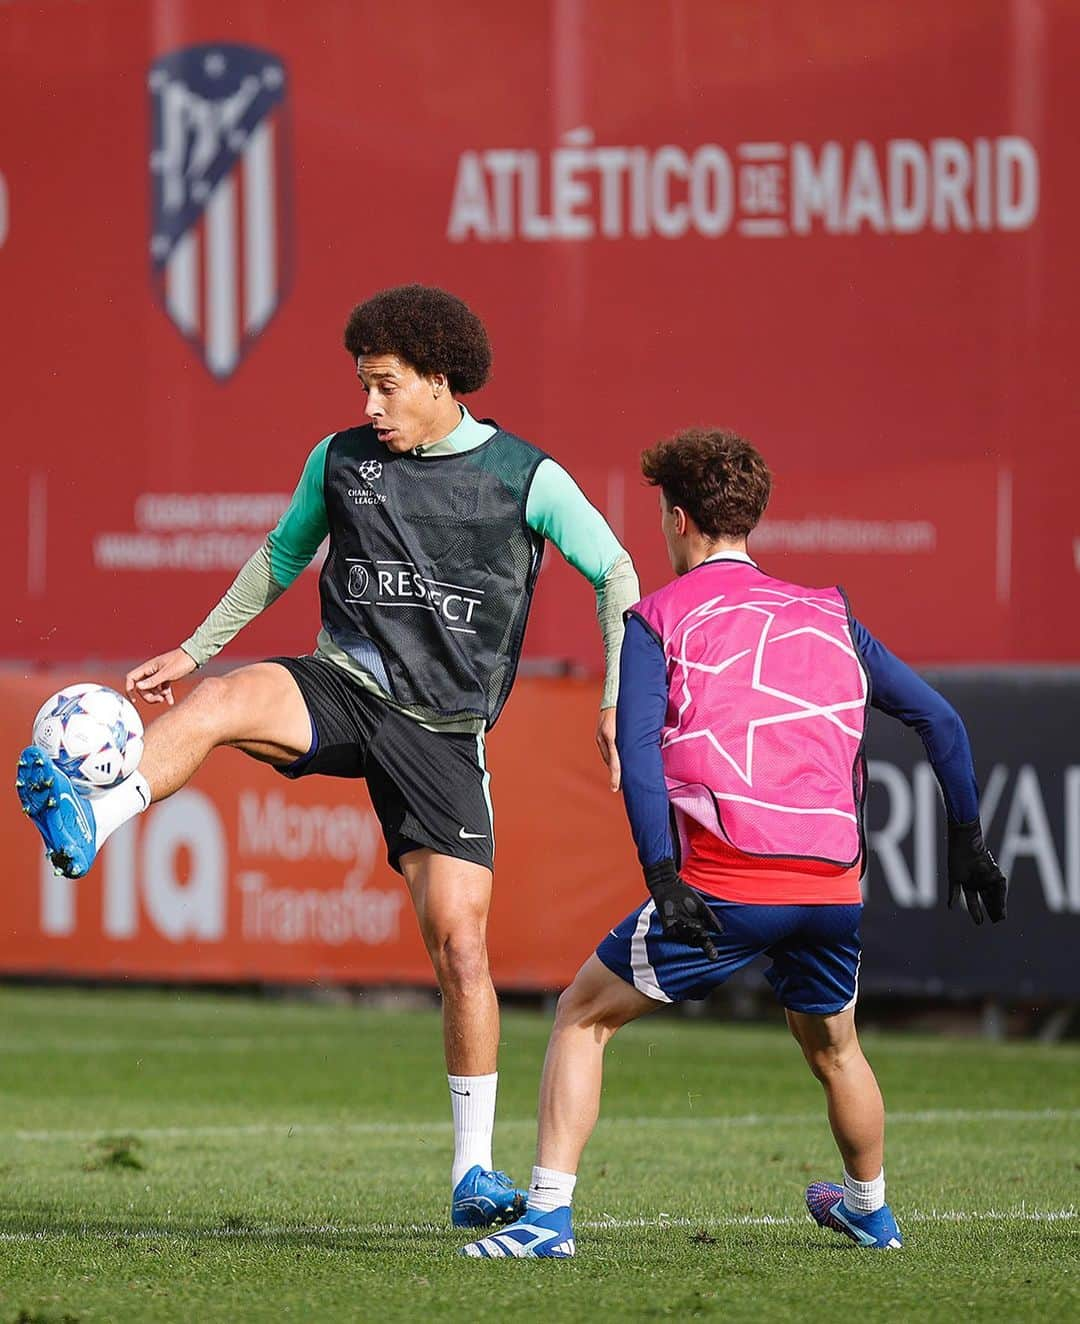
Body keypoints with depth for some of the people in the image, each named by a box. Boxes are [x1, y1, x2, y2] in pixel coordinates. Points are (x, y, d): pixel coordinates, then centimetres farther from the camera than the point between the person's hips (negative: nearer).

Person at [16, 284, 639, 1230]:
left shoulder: (525, 477, -2)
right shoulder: (341, 461, 7)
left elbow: (614, 576, 4)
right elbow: (282, 556, 23)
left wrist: (618, 701, -6)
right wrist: (195, 649, 19)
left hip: (443, 732, -2)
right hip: (343, 689, 2)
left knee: (461, 945, -8)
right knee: (222, 699, -33)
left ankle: (473, 1170, 1)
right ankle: (86, 824, -51)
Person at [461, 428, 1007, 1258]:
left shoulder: (659, 619, 7)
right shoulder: (828, 614, 19)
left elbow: (637, 748, -9)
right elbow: (940, 718, 14)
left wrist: (662, 876, -16)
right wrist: (968, 843, 18)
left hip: (725, 884, -4)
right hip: (833, 885, 4)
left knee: (583, 1014, 9)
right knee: (832, 1044, 31)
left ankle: (548, 1215, -4)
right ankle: (870, 1208, 48)